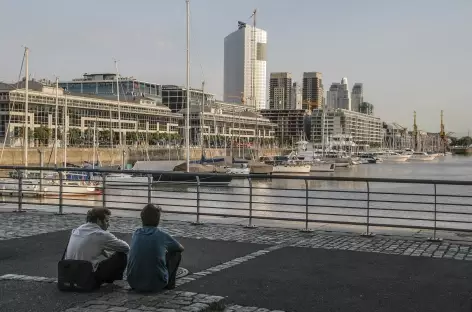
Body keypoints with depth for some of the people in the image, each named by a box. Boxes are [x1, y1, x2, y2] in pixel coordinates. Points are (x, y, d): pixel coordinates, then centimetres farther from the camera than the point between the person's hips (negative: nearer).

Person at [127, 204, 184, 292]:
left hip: (134, 284, 4)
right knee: (176, 253, 17)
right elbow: (181, 248, 16)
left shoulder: (136, 234, 5)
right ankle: (169, 283, 18)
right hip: (157, 285, -4)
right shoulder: (163, 236, -4)